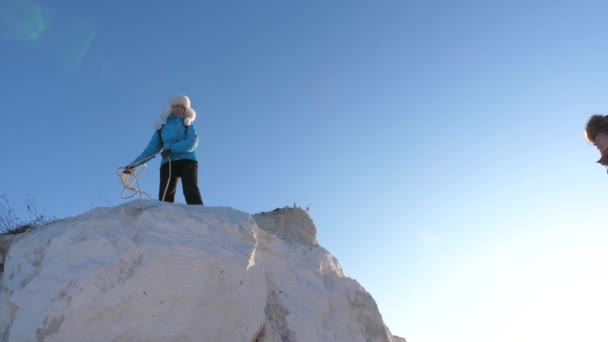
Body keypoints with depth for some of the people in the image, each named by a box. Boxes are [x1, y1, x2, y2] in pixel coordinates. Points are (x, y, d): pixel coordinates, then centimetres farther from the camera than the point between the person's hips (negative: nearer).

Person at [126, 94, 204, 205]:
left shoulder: (188, 126, 14)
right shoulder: (162, 128, 18)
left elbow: (192, 143, -5)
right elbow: (151, 149, 16)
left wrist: (172, 149, -17)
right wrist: (134, 164, 8)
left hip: (187, 161, -2)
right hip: (168, 163, 2)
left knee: (191, 191, -19)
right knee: (165, 196, -12)